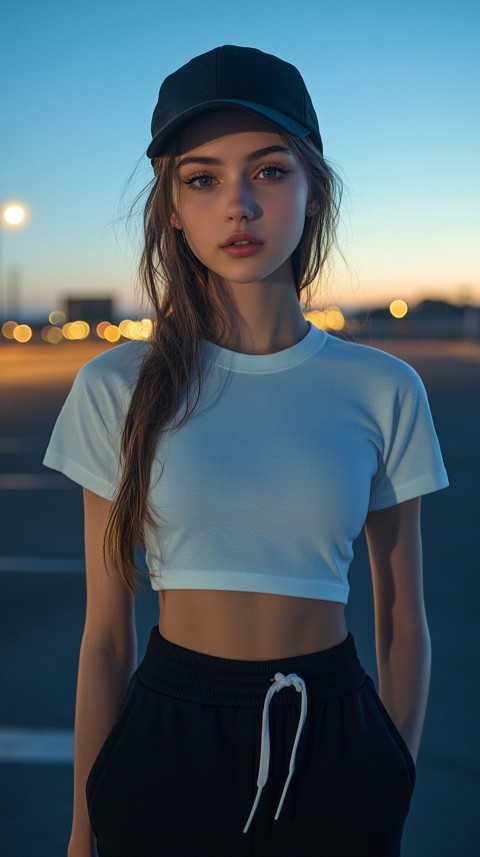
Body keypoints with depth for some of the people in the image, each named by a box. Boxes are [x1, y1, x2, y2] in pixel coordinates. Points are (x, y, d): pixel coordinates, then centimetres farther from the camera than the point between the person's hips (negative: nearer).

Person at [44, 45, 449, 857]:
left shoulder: (384, 390, -4)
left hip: (332, 737, 1)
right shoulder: (118, 388, -6)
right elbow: (105, 633, -2)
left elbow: (403, 624, 2)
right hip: (168, 736, 0)